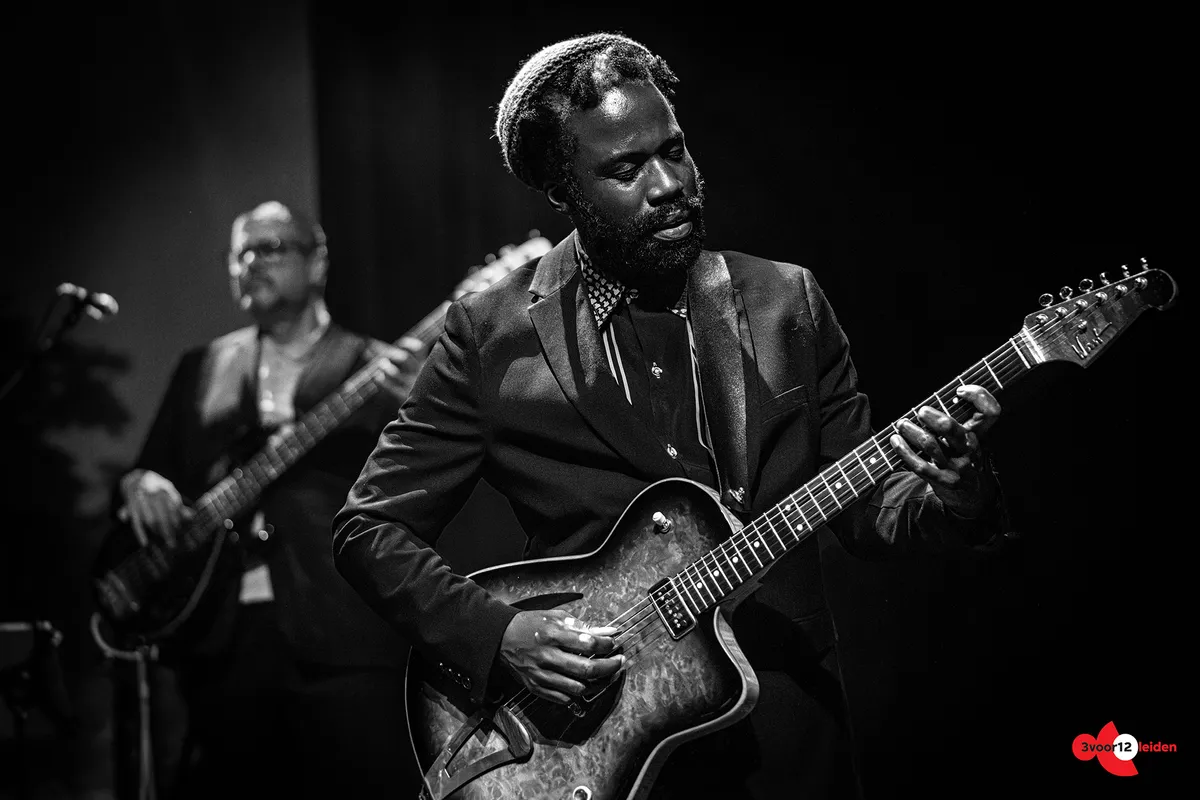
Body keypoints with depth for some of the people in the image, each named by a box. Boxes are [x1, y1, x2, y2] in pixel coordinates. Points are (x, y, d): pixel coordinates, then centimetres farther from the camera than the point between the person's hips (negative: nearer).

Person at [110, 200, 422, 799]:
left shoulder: (373, 366, 6)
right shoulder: (200, 367, 18)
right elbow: (151, 469, 19)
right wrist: (139, 483, -3)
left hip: (340, 634, -3)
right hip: (221, 634, 3)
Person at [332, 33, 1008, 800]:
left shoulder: (788, 301, 1)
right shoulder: (493, 333, -7)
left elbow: (866, 507, 4)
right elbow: (371, 527, -3)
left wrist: (949, 494, -17)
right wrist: (499, 634, -18)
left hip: (789, 731, 3)